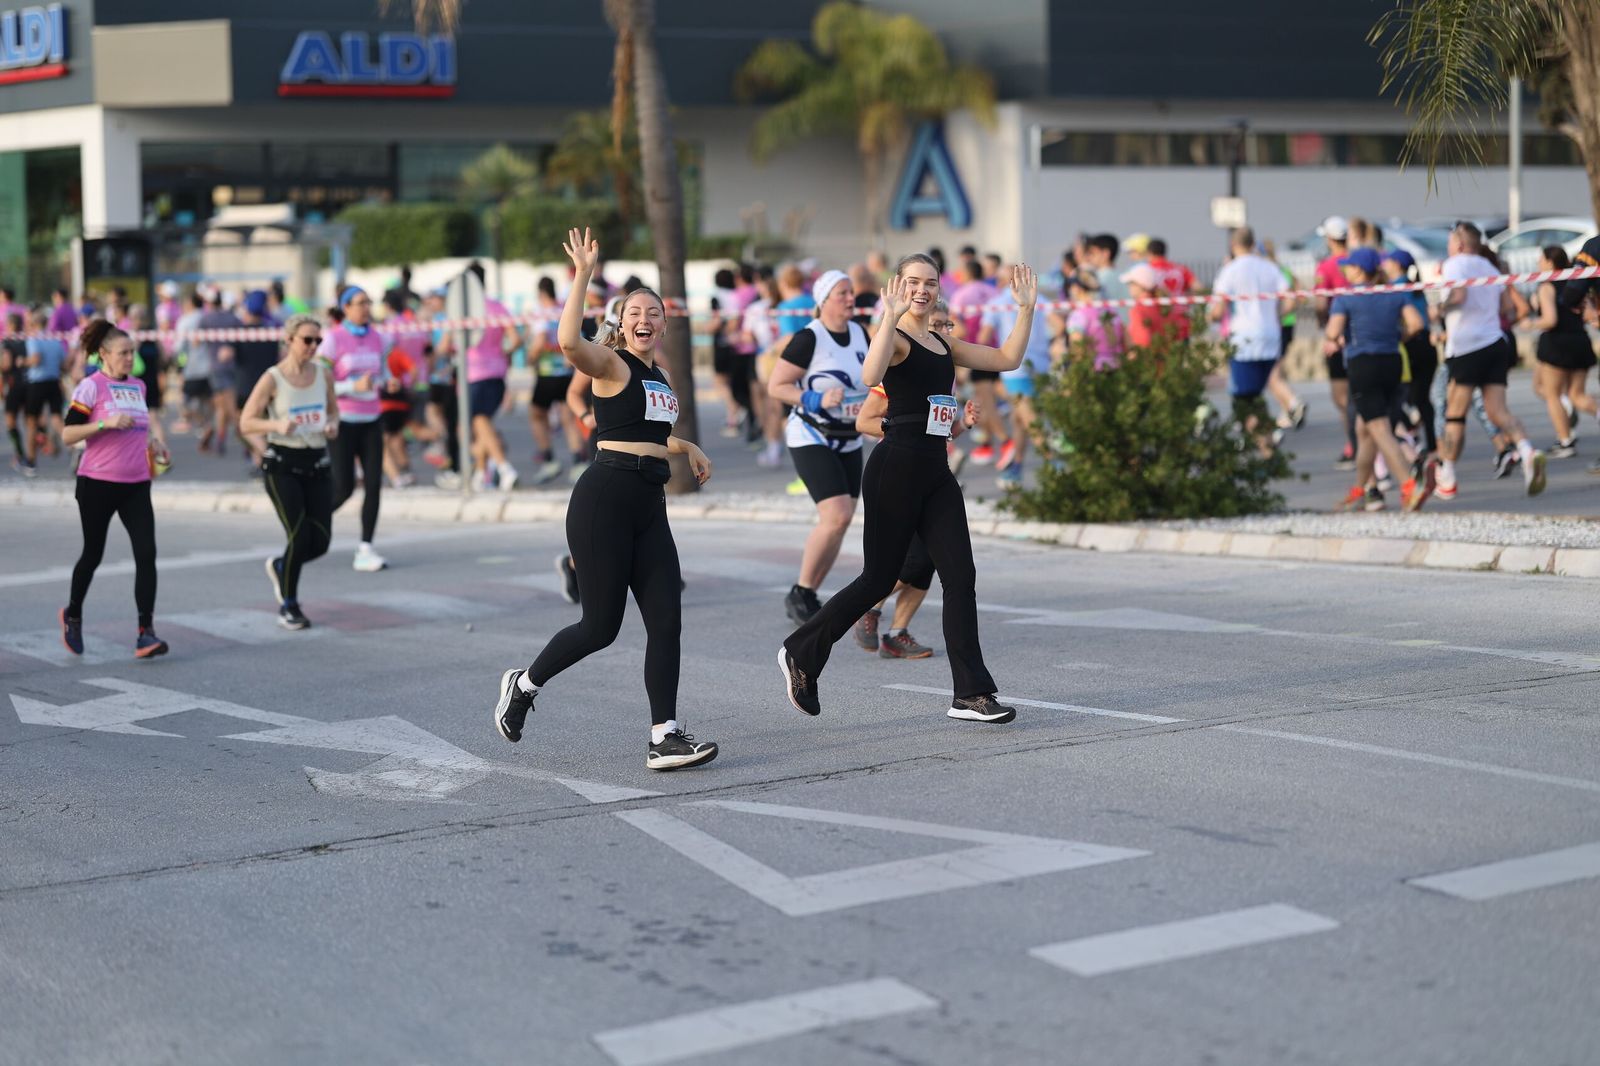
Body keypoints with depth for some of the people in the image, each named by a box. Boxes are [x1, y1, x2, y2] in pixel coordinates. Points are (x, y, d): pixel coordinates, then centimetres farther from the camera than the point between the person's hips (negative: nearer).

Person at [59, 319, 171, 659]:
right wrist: (105, 423, -22)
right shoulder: (91, 386, -8)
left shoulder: (137, 386, 11)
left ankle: (145, 634, -11)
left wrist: (154, 437, 12)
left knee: (146, 554, -10)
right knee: (93, 554, 9)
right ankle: (73, 615, 36)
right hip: (98, 484, -5)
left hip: (136, 485, 5)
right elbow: (67, 434, -12)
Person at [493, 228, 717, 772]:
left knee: (666, 620, -3)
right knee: (601, 625, -3)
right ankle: (523, 683, 21)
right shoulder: (612, 365, -5)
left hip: (649, 506, 7)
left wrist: (687, 448, 27)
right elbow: (570, 341, -29)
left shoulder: (661, 376, 19)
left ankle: (664, 737, -2)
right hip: (604, 499, -7)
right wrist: (583, 275, -28)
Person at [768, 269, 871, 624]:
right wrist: (817, 400, -24)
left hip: (848, 443, 8)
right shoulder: (808, 339, -15)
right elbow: (775, 387, -14)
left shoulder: (860, 334, 6)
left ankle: (807, 598, 20)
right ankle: (799, 595, -4)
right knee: (837, 517, -19)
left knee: (837, 524, 7)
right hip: (811, 439, -8)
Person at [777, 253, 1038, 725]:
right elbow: (870, 376, -29)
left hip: (936, 473, 7)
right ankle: (800, 653, 17)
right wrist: (891, 317, -34)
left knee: (960, 578, -1)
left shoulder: (944, 345, 18)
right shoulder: (894, 337, -7)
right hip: (897, 468, -7)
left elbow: (1007, 359, 20)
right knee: (879, 579, -1)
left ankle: (971, 694, 1)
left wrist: (1026, 308, 12)